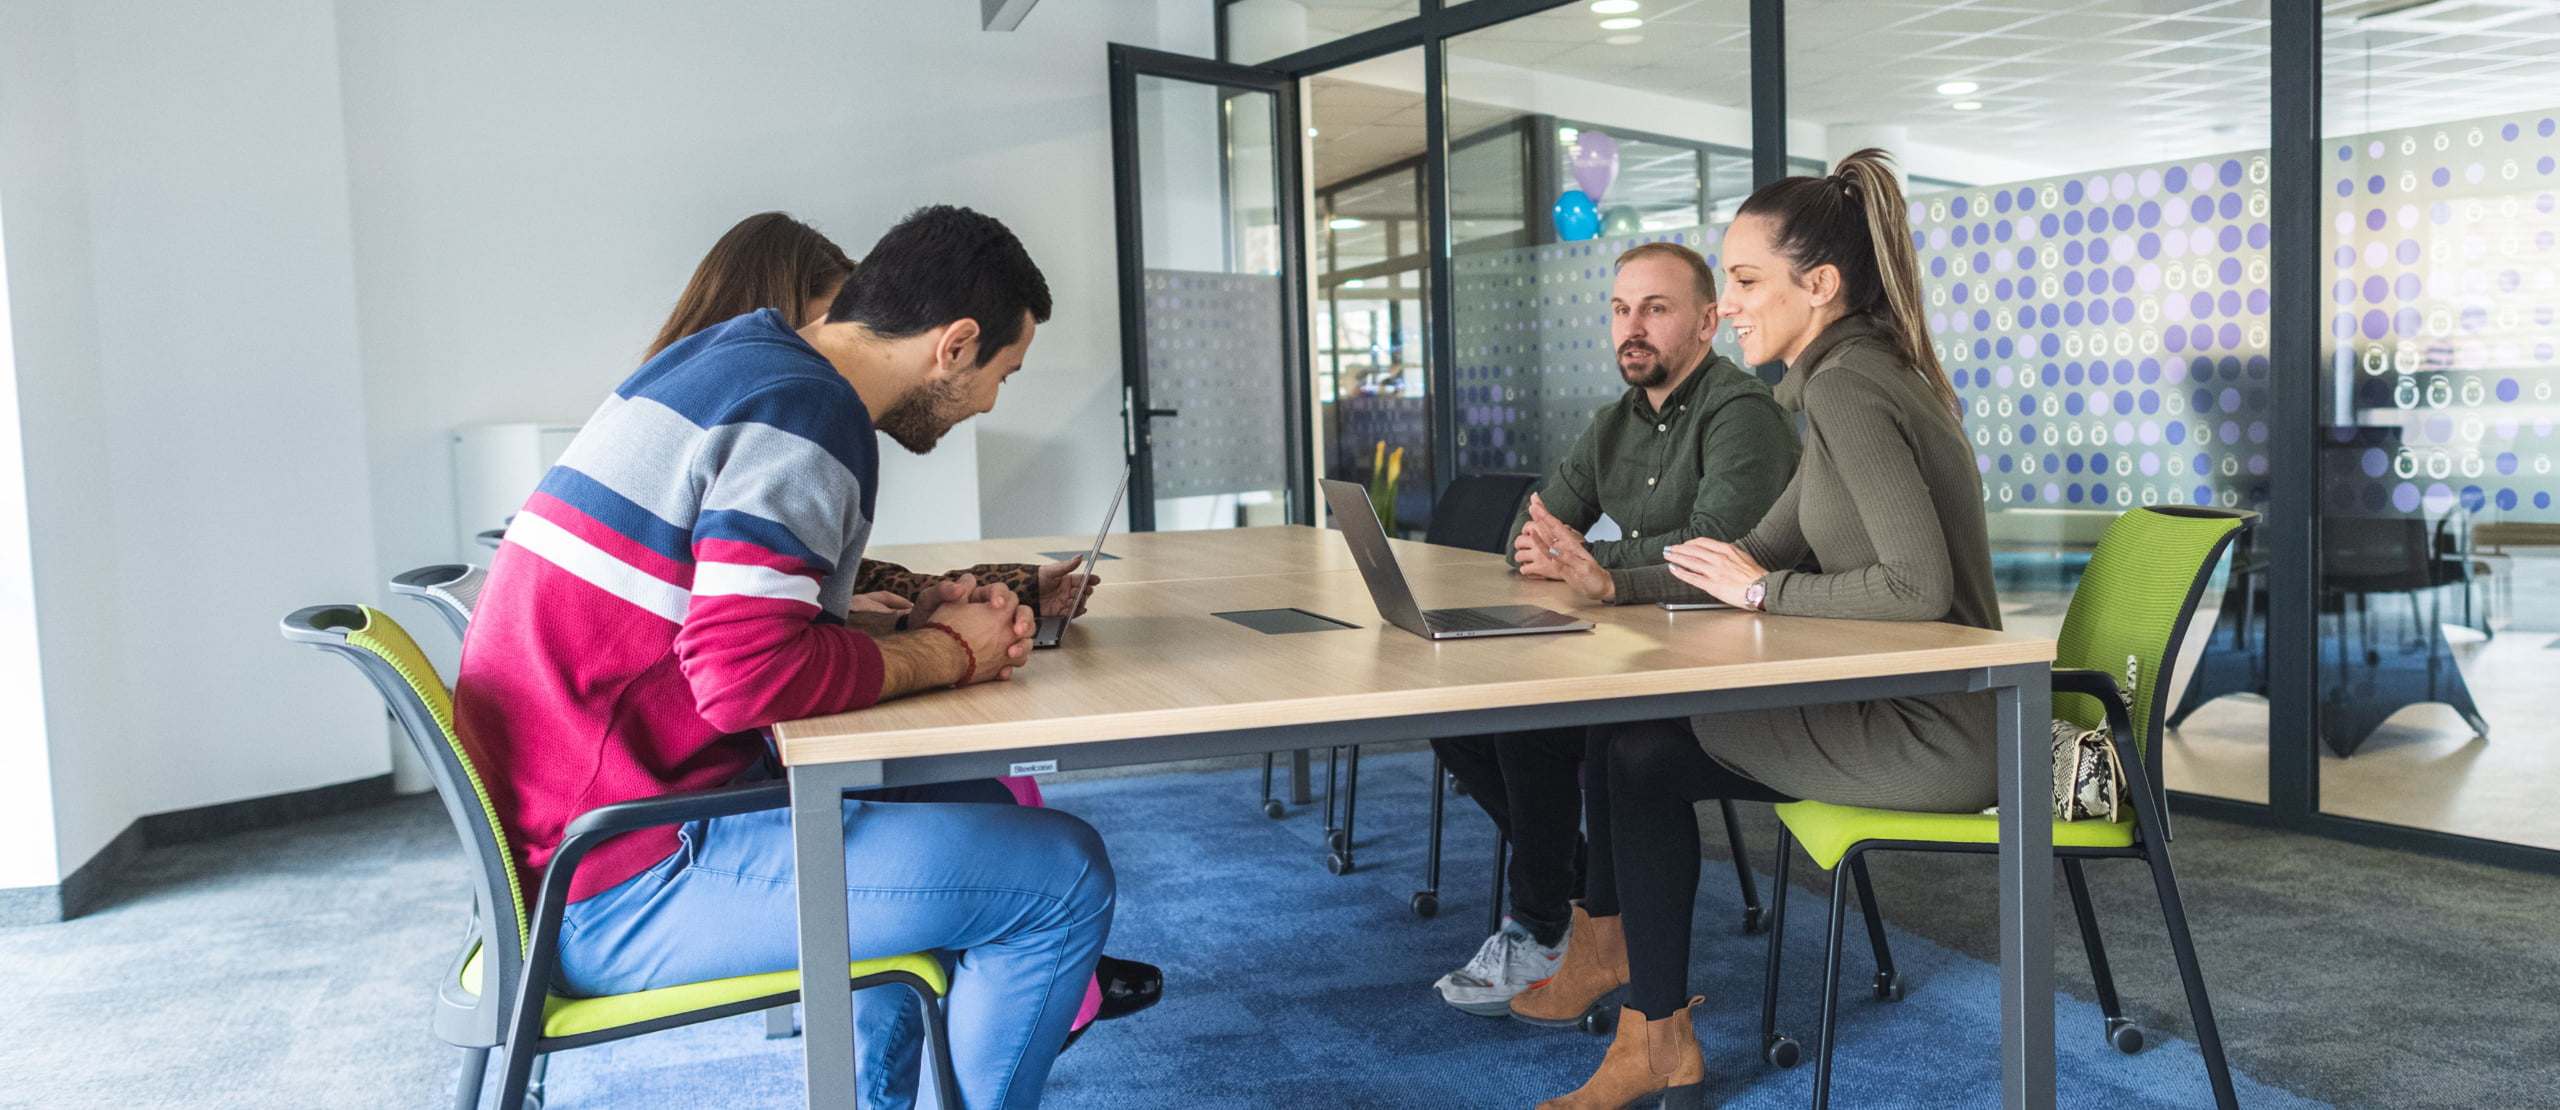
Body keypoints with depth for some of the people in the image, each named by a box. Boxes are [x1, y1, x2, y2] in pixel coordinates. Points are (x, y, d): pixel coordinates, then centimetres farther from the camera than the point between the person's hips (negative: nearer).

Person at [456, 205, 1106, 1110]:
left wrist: (918, 623, 4)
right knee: (1064, 874, -12)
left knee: (932, 797, 27)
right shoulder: (809, 410, -17)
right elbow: (749, 671, -29)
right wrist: (948, 652, -12)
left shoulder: (730, 355, 12)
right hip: (619, 893, -10)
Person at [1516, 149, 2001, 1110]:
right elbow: (1763, 551, 15)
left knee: (1646, 755, -3)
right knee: (1630, 730, 9)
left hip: (1933, 734, -9)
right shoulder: (1855, 379, 13)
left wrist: (1767, 591, -15)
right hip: (1918, 712, 9)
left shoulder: (1846, 386, -19)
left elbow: (1918, 586, -28)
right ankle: (1611, 952, 26)